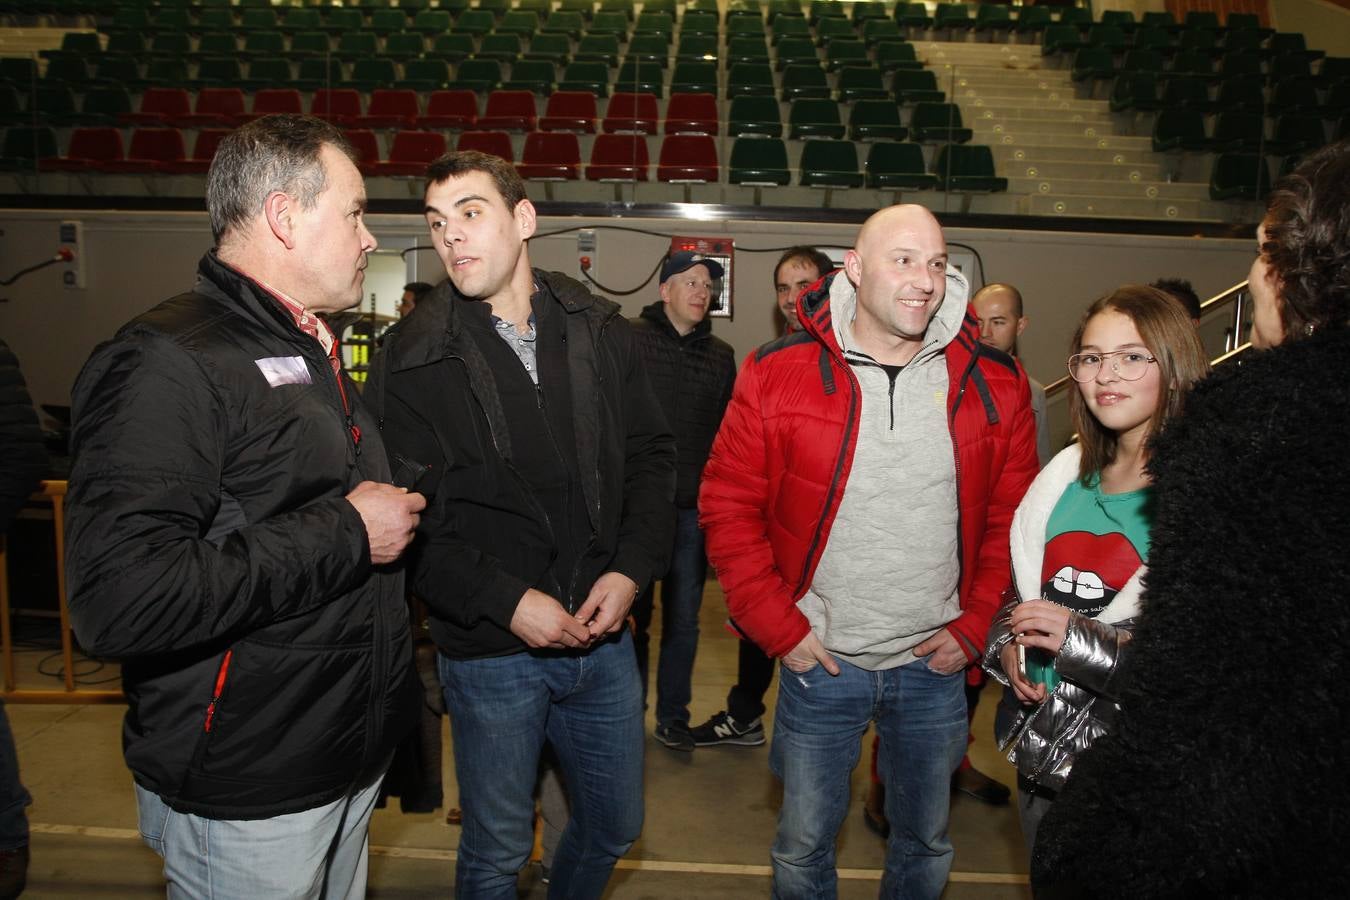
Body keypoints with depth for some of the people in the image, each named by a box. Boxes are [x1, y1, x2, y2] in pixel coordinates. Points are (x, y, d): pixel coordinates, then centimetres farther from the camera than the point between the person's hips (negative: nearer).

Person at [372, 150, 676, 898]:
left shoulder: (601, 331, 2)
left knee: (615, 827, 22)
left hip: (603, 636, 4)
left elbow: (651, 455, 6)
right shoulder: (412, 357, -7)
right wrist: (505, 601, -17)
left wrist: (632, 569, -7)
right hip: (490, 649, -3)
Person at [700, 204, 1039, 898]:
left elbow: (1015, 515, 5)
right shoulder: (777, 373, -10)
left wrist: (977, 626, -1)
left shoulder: (994, 383, -4)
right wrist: (780, 628, -9)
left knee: (926, 842, 22)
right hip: (819, 661, -1)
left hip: (935, 664, 2)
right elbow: (728, 506, -5)